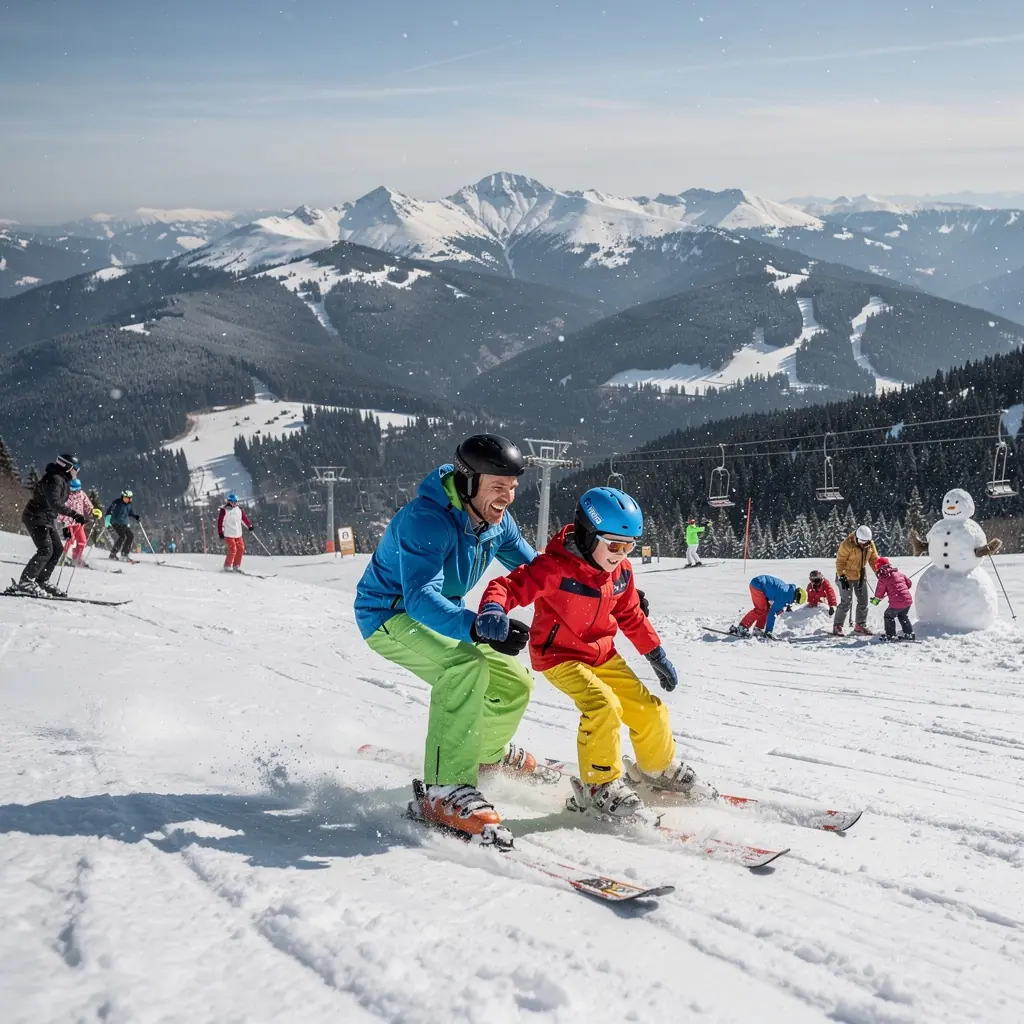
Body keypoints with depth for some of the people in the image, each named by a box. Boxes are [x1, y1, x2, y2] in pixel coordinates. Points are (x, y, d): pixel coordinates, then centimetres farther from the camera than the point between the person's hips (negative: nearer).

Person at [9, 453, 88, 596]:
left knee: (57, 549, 8)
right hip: (36, 518, -10)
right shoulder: (54, 479, -20)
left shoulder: (64, 480, 12)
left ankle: (42, 581, 14)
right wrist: (74, 515, -38)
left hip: (48, 519, 10)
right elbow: (54, 503, -33)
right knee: (46, 550, -17)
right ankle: (25, 583, -14)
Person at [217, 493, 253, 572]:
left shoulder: (239, 509, 7)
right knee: (232, 550, -12)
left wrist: (249, 526, 14)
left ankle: (236, 565, 15)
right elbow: (220, 521, -8)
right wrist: (220, 532, -11)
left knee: (240, 549, 2)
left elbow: (244, 518, 18)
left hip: (238, 534, 6)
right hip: (229, 534, -6)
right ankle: (227, 566, 3)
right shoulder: (224, 510, -8)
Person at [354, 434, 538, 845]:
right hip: (389, 615, -8)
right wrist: (478, 629, -59)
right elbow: (421, 598, -43)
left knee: (514, 686, 8)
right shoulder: (425, 521, -32)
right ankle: (444, 789, -33)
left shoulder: (497, 521, -6)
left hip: (443, 616, 8)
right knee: (466, 664, -34)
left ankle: (486, 754, 39)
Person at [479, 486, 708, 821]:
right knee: (603, 706, -29)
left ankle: (658, 768, 37)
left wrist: (656, 655, 15)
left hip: (603, 655, 7)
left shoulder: (621, 571, -3)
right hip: (559, 656, -7)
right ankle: (599, 786, -10)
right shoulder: (555, 567, -25)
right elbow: (510, 586, -30)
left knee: (650, 710, 7)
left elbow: (630, 615, 12)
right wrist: (493, 608, -53)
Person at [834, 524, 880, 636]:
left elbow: (874, 559, 3)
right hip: (847, 576, -6)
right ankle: (837, 626, 4)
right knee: (846, 601, -8)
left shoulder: (870, 544, -6)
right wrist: (842, 577, -23)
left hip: (861, 576, 6)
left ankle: (861, 625, 23)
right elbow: (840, 562, -18)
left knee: (863, 601, 9)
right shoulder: (847, 545, -23)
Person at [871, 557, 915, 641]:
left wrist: (876, 600, 24)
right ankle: (909, 634, 27)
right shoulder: (899, 573, 13)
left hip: (896, 603, -6)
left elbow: (879, 592, 5)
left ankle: (891, 636, 12)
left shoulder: (882, 579, -4)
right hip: (908, 600, 6)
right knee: (903, 616, 28)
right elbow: (909, 583, 20)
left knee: (889, 616, 15)